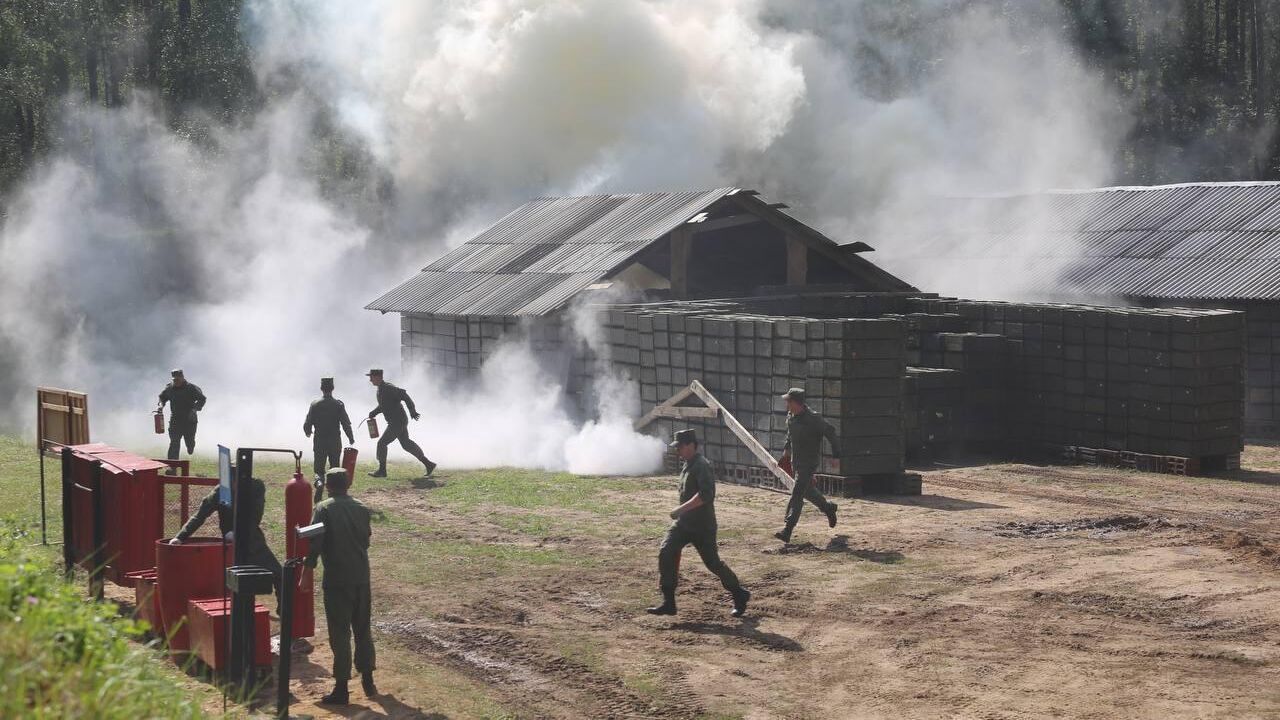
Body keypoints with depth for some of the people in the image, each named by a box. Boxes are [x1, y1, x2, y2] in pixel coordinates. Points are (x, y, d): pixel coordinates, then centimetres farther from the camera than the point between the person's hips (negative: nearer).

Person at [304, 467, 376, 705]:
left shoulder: (323, 509, -8)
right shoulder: (361, 508, 7)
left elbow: (315, 543, -13)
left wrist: (307, 573, -6)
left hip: (337, 580, -5)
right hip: (361, 578, 5)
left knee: (340, 633, -2)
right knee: (363, 630, 16)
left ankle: (341, 689, -1)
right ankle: (368, 680, 21)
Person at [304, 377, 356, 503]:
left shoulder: (315, 404, -6)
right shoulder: (339, 404, -7)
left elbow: (307, 424, -5)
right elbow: (346, 424, -8)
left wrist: (308, 432, 18)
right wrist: (351, 438, 7)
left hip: (319, 442, 0)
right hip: (335, 443, 0)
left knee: (319, 469, 6)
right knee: (335, 469, 16)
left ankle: (319, 482, -25)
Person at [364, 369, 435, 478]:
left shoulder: (388, 388, -19)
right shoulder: (380, 389, 12)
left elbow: (403, 395, -24)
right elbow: (382, 406, 25)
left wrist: (412, 411, -28)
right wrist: (373, 413, 9)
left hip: (397, 423, -10)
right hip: (400, 421, 10)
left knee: (382, 443, -4)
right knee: (406, 444, 16)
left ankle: (382, 470, 6)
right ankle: (428, 464, 20)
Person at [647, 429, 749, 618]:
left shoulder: (701, 466, -19)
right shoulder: (687, 465, 11)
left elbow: (705, 495, -31)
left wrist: (681, 509, -31)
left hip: (702, 525, -9)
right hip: (684, 523, 9)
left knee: (713, 563, 0)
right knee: (666, 553, -5)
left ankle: (740, 596, 22)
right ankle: (668, 603, -3)